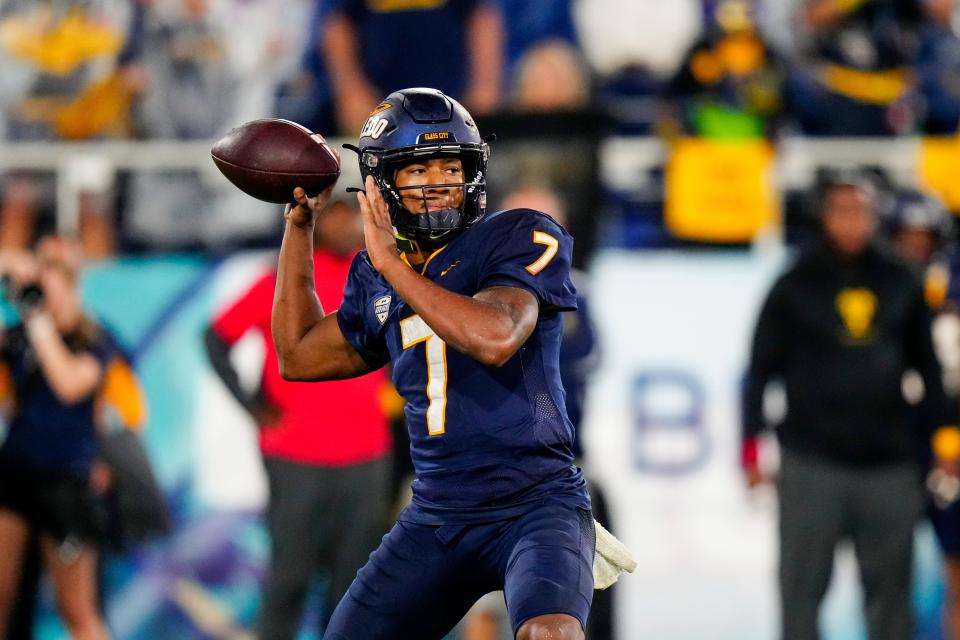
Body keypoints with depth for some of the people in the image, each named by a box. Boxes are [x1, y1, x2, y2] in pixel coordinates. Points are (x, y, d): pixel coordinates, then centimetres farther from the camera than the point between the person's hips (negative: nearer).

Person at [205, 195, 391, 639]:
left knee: (354, 576, 3)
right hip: (296, 457, -4)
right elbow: (217, 338, 1)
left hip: (366, 458, 4)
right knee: (289, 576, -2)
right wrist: (253, 407, -5)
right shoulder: (283, 282, -2)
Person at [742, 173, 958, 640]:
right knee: (802, 587, 1)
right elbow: (761, 369, 3)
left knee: (890, 587, 4)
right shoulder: (796, 286, 1)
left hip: (887, 460, 2)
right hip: (812, 465, -2)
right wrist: (750, 447, -1)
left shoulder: (900, 284, 8)